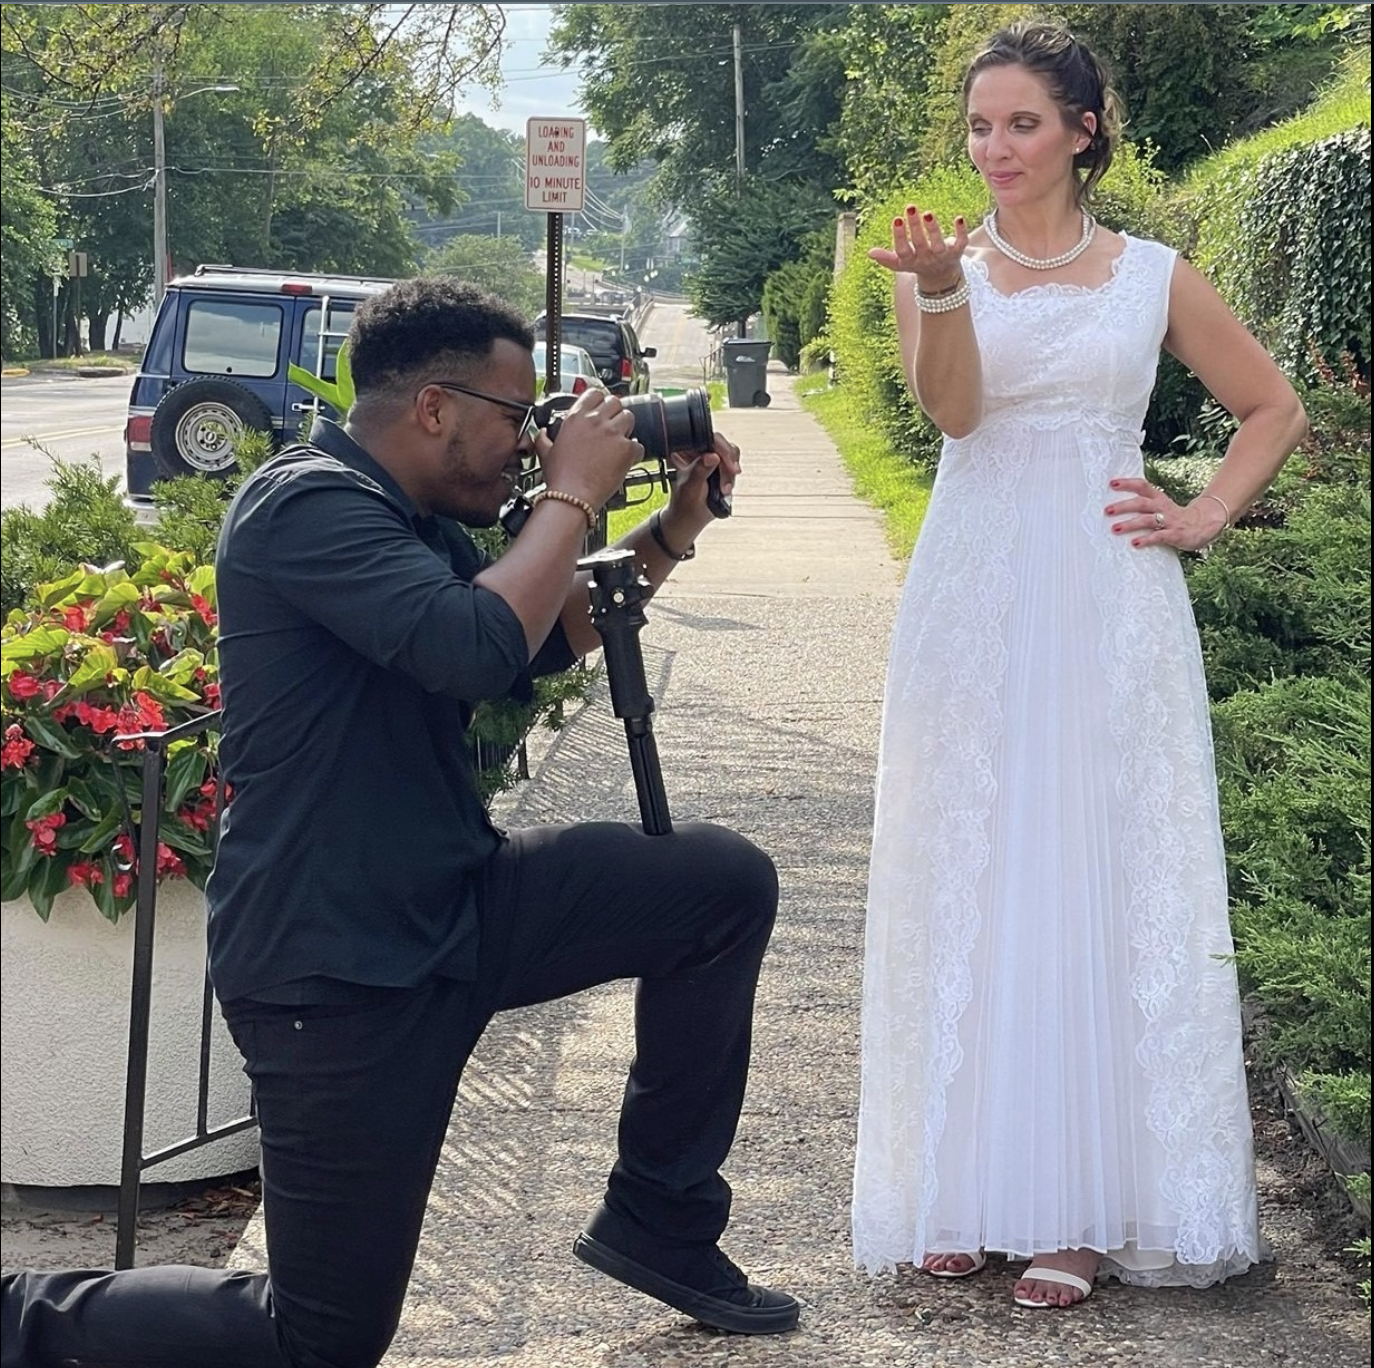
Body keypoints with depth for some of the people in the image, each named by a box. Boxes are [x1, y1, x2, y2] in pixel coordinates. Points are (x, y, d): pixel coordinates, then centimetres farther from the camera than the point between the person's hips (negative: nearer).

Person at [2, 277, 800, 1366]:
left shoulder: (421, 522, 11)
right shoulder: (308, 504, -18)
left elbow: (549, 641, 24)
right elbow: (477, 648, -32)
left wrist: (671, 532, 11)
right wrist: (571, 495, -18)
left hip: (455, 907, 9)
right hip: (335, 969, -9)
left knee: (723, 881, 1)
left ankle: (658, 1222, 13)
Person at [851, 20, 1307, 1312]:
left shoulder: (1151, 275, 7)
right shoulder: (942, 265, 6)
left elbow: (1272, 407, 16)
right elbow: (950, 408, -12)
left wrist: (1205, 517, 3)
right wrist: (943, 284, -28)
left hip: (1109, 614, -1)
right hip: (972, 608, 1)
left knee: (1100, 885, 0)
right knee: (969, 883, 2)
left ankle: (1089, 1204, 5)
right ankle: (970, 1190, 10)